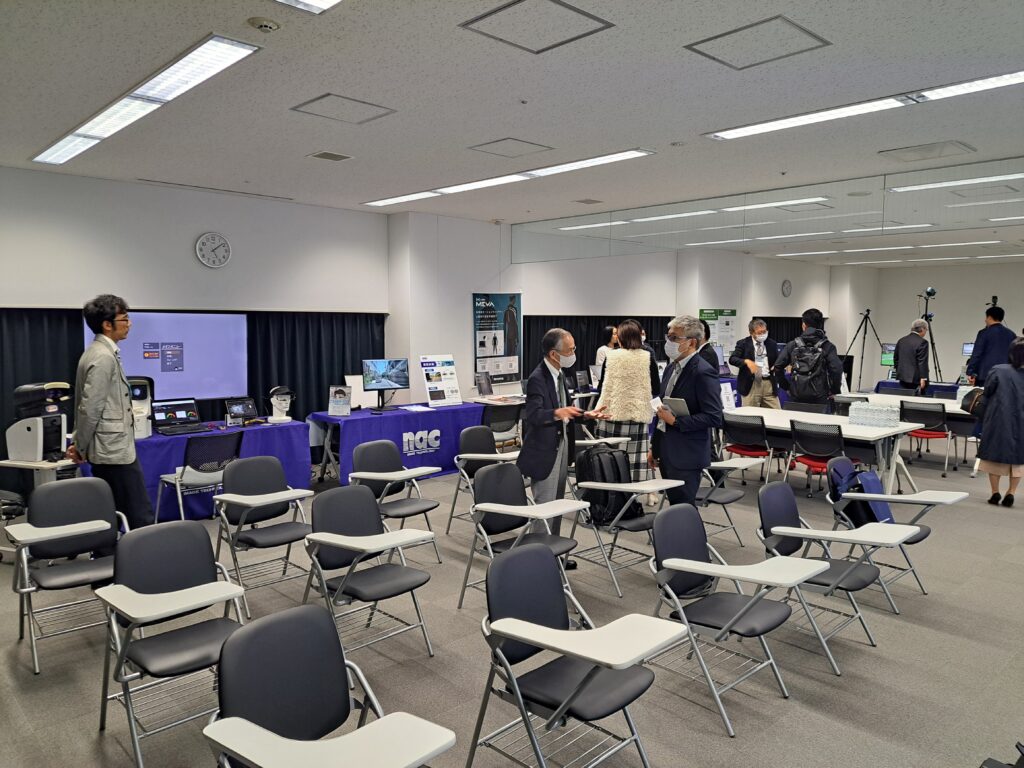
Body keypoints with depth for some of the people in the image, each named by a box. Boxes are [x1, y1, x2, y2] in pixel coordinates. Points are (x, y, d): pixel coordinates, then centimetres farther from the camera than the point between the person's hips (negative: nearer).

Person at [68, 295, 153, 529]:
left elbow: (87, 406, 20)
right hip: (116, 450, -10)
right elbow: (90, 408, -18)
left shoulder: (99, 352, 15)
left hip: (108, 450, 10)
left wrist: (80, 444, 18)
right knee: (141, 517, -8)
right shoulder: (104, 357, -16)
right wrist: (81, 448, -8)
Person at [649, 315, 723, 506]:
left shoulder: (703, 372, -15)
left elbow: (714, 417, -20)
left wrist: (675, 420, -19)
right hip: (666, 453, 8)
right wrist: (654, 447, 19)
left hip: (686, 457, -8)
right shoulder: (672, 367, 12)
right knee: (674, 505, 13)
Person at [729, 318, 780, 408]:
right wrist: (746, 361, -25)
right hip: (750, 384, -3)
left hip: (769, 384, 3)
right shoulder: (743, 343, 1)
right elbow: (732, 359, -8)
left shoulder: (772, 343, 10)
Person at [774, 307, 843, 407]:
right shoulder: (827, 346, -1)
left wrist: (786, 386, 10)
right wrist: (834, 391, -1)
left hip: (796, 396, 2)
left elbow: (777, 367, 0)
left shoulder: (793, 345, 5)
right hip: (819, 397, -2)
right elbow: (836, 369, -14)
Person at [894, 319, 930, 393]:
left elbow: (895, 359, 16)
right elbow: (922, 362, -16)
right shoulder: (922, 342, -12)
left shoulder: (901, 341, 11)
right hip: (915, 379, -7)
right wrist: (923, 378, -16)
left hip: (903, 377, 7)